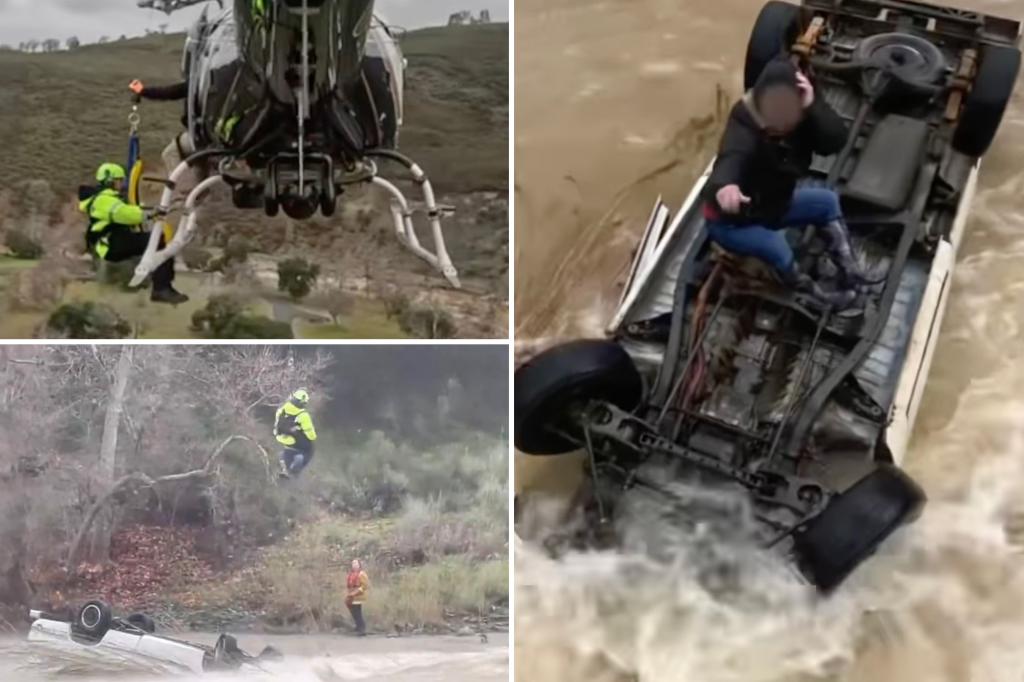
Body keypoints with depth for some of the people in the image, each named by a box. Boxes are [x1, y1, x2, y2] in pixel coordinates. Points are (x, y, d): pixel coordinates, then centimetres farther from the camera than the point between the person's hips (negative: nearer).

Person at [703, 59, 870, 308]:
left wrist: (813, 105, -43)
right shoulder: (745, 125, -35)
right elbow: (731, 158, -57)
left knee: (828, 202, 11)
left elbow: (836, 141, -28)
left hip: (773, 204, 8)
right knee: (778, 249, -29)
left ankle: (850, 272, 15)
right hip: (731, 220, -8)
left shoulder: (801, 117, -16)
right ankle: (814, 298, -4)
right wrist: (724, 185, -81)